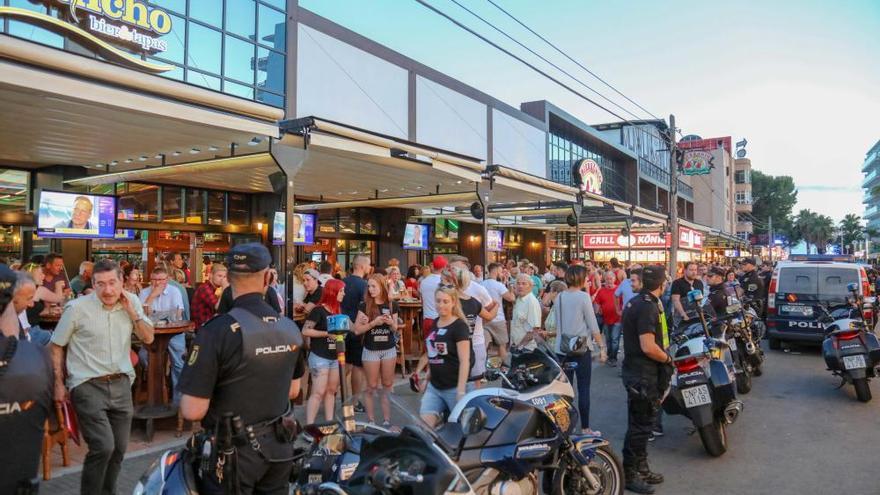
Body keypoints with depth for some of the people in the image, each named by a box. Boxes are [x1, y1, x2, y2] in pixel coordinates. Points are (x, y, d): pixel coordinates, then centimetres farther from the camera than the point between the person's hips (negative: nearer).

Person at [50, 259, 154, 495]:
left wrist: (131, 311, -9)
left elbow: (148, 338, 3)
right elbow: (56, 346, 1)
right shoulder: (77, 308, -9)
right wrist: (59, 384, 0)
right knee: (103, 447, -14)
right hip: (88, 385, -4)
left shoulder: (132, 302, 2)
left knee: (119, 448, 9)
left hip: (121, 383, 4)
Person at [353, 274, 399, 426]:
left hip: (389, 349, 2)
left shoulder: (392, 305, -1)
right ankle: (371, 421, 17)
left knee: (388, 386, 10)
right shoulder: (364, 305, -8)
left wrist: (391, 323, -14)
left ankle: (387, 420, 19)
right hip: (371, 350, -2)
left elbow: (395, 329, 8)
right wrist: (374, 323, -21)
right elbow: (357, 330, -10)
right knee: (371, 387, 5)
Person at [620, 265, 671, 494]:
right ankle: (629, 474, 11)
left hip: (635, 370, 10)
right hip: (643, 374, -10)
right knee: (640, 425, 0)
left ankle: (641, 468, 31)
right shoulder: (648, 307, -21)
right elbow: (649, 347, -27)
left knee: (642, 423, 19)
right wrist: (667, 358, -10)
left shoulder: (635, 302, 10)